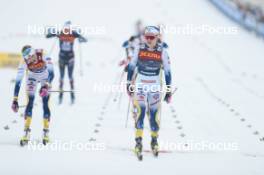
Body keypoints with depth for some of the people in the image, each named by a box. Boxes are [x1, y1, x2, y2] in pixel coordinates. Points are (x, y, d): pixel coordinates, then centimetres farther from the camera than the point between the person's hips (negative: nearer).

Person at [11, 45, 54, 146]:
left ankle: (46, 133, 1)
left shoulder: (44, 57, -36)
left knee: (45, 104, -10)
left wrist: (46, 86, -55)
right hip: (32, 78, 1)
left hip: (45, 78, -1)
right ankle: (26, 133, -12)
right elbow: (18, 81, -28)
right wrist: (15, 100, -33)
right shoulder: (24, 62, -30)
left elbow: (51, 73, -38)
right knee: (30, 103, -13)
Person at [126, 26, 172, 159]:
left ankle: (154, 141, 24)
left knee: (154, 114, 4)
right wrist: (129, 84, 5)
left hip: (155, 86, 0)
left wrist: (169, 91, -2)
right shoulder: (139, 49, -3)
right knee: (140, 112, -14)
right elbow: (131, 66, 6)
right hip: (140, 84, 0)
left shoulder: (162, 52, -5)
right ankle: (138, 142, -14)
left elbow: (167, 71, -1)